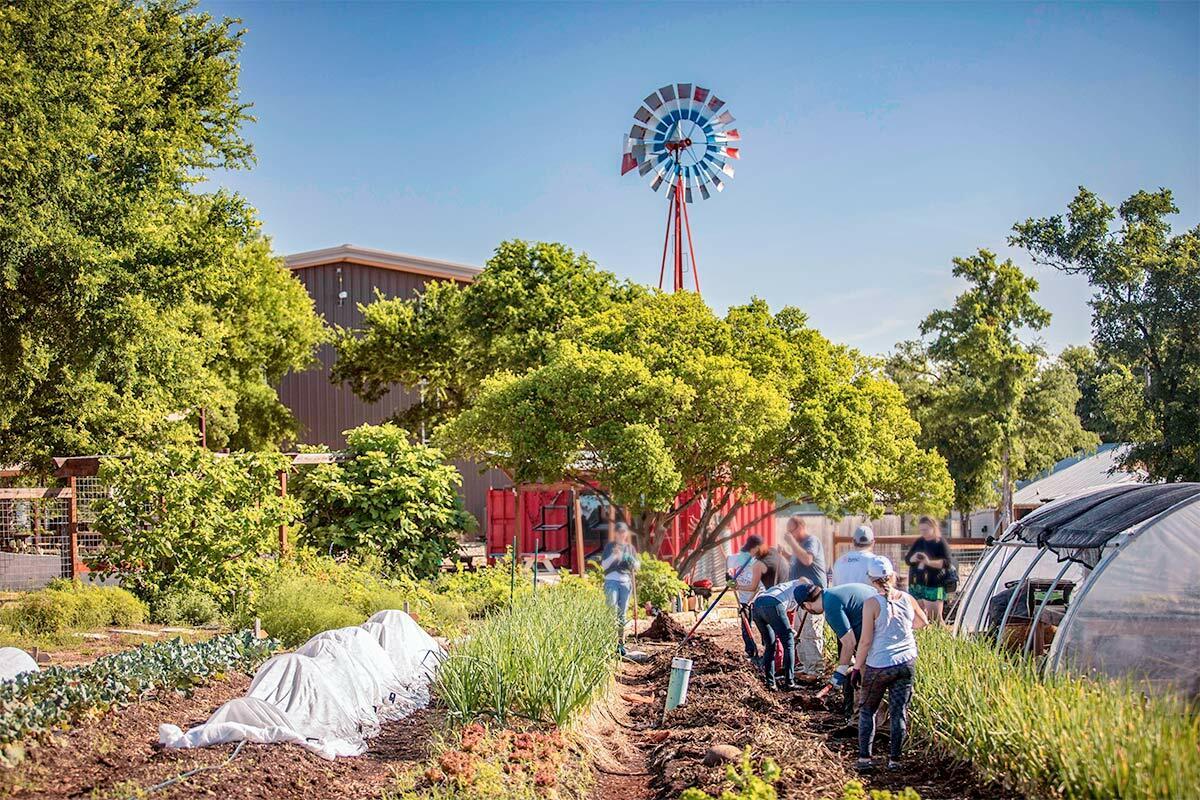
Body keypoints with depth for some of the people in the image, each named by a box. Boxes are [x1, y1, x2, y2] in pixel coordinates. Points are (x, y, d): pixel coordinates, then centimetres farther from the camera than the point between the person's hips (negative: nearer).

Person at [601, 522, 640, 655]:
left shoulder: (630, 548, 14)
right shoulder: (609, 546, 5)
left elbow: (637, 566, 16)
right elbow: (603, 565, -1)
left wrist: (633, 563, -7)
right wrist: (614, 556, -17)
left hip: (626, 582, 3)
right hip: (611, 581, -3)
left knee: (622, 614, 5)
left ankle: (620, 643, 9)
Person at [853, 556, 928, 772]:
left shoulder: (872, 604, -14)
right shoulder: (907, 599, -1)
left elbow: (865, 641, -14)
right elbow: (923, 622, 19)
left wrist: (857, 666, -2)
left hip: (879, 666, -3)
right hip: (906, 663, 3)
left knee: (867, 711, 12)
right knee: (899, 713, 10)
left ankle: (864, 758, 9)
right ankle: (894, 760, 13)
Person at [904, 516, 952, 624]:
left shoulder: (941, 543, -1)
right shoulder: (918, 542, 15)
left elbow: (947, 563, -10)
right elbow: (906, 559, 15)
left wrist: (929, 562, -25)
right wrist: (913, 558, -9)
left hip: (934, 586, -6)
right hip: (915, 585, 6)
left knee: (934, 617, -9)